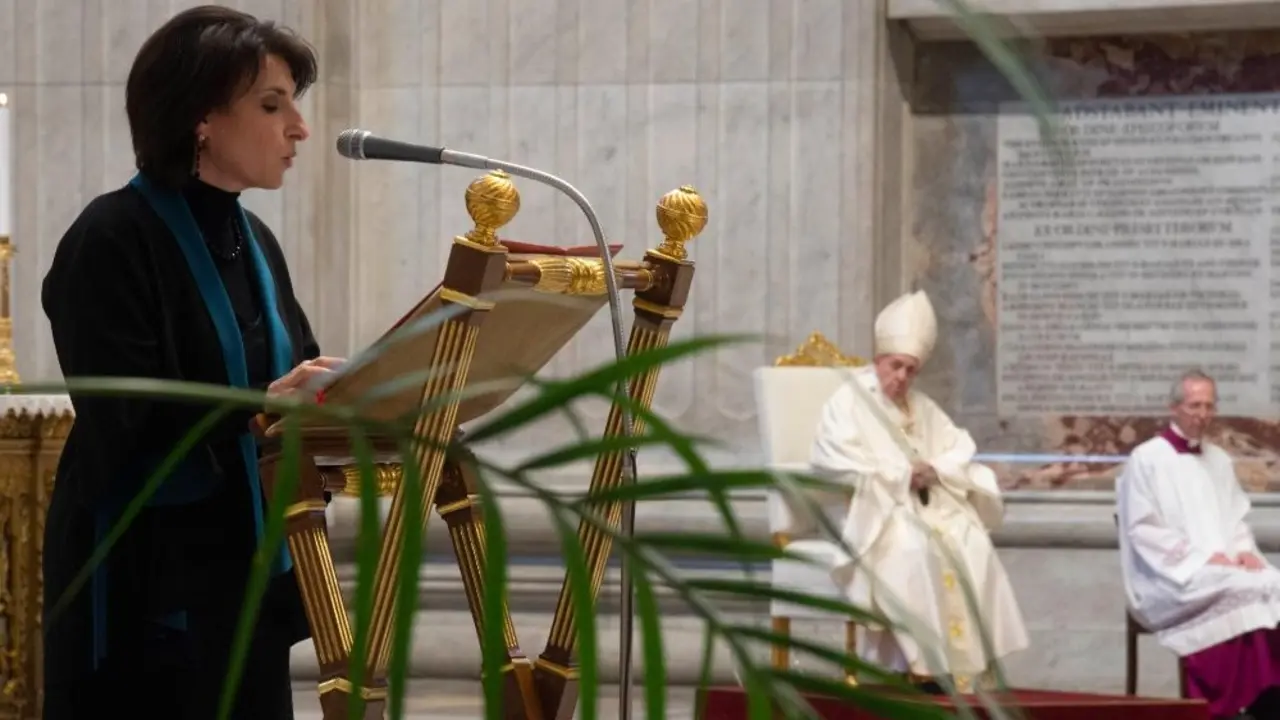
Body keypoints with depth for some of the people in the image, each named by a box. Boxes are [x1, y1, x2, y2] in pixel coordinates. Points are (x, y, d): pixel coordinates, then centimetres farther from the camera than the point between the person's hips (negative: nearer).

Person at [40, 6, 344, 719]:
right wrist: (261, 405, -29)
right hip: (147, 590, -7)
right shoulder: (113, 242, -13)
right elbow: (120, 429, -20)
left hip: (247, 574, 7)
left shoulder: (255, 241, 11)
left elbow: (293, 395, 14)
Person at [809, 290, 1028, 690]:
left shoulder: (921, 407, 22)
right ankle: (922, 660, -33)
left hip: (928, 504, 6)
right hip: (873, 510, -6)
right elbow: (836, 461, -12)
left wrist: (935, 470, -7)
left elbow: (960, 451, 16)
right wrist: (902, 475, -13)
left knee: (972, 542, -24)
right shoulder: (848, 401, 3)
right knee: (915, 548, -36)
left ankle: (970, 658, -26)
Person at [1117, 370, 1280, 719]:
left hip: (1226, 567, 6)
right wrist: (1202, 557, -15)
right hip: (1172, 578, -6)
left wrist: (1244, 551, -4)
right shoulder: (1145, 459, -1)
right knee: (1241, 596, -32)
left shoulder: (1219, 459, 19)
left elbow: (1237, 518, 19)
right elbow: (1142, 531, -8)